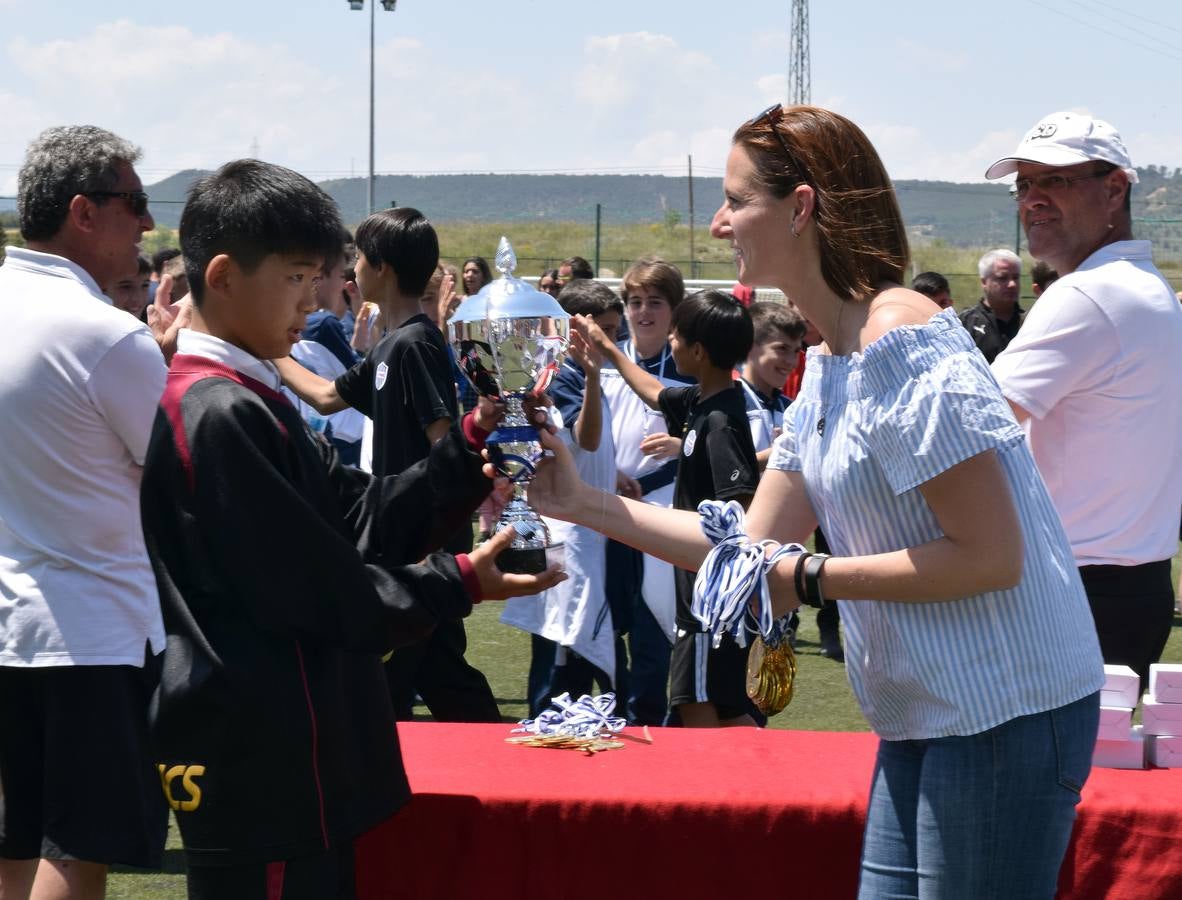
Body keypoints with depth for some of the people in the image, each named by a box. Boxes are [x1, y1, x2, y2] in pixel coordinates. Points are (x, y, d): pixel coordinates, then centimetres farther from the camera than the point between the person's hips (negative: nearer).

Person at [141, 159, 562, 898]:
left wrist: (473, 447, 0)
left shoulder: (246, 403, 16)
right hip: (259, 762, -10)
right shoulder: (220, 416, -17)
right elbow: (314, 588, -19)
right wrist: (461, 584, -12)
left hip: (286, 754, 10)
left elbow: (363, 522, 11)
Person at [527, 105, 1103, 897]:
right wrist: (582, 503, 10)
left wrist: (812, 580, -18)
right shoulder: (830, 368, 13)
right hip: (925, 723, 10)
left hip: (1004, 718, -10)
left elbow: (990, 556, -22)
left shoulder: (906, 353, -19)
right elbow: (760, 548, 13)